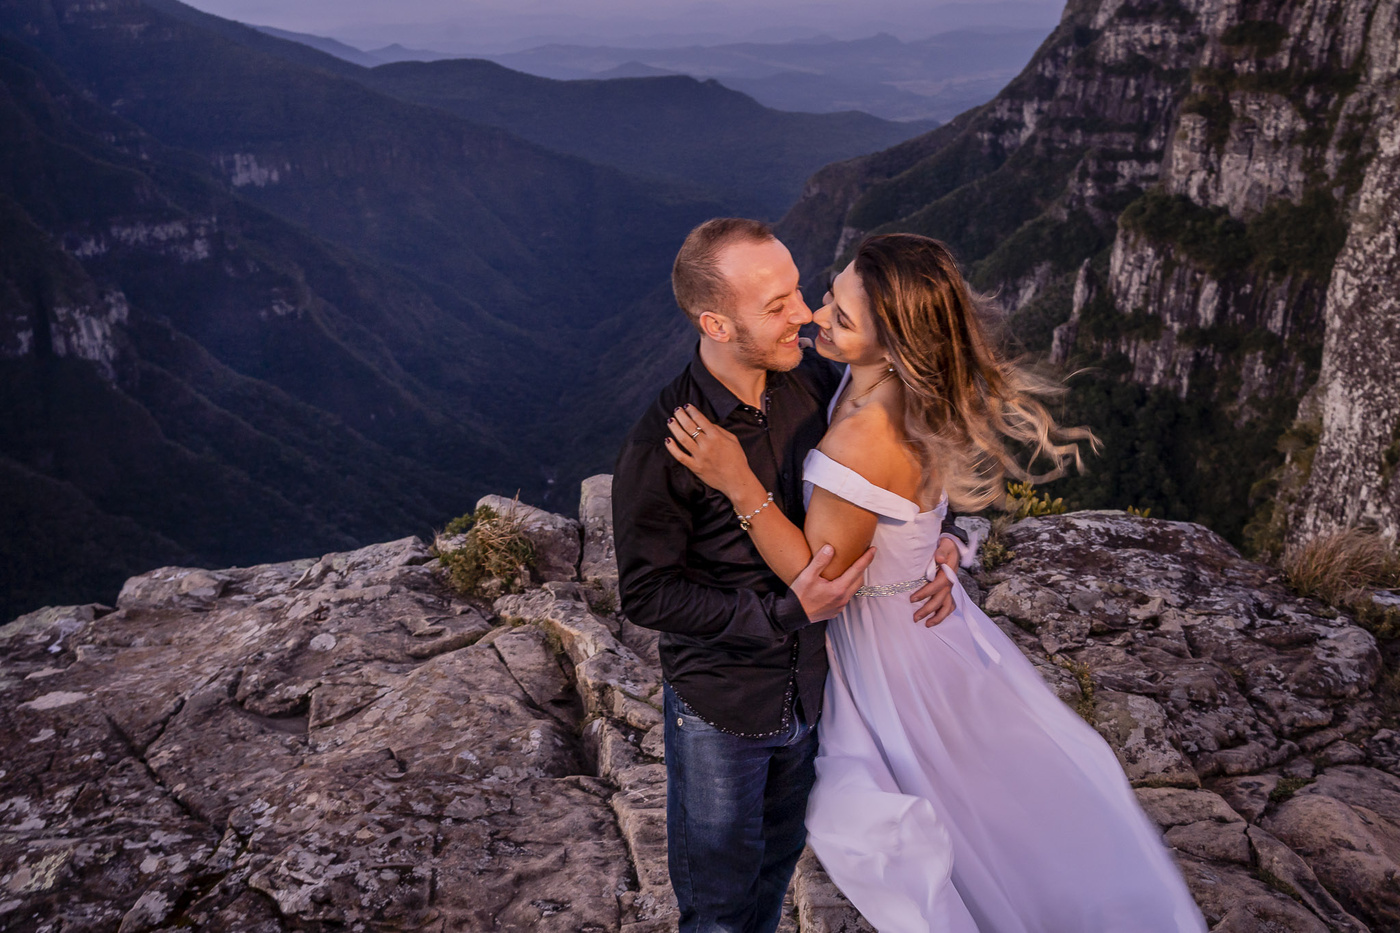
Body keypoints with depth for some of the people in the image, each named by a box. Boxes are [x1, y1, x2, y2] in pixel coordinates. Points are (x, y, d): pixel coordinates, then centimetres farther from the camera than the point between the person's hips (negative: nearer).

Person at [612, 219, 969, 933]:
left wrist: (938, 539, -11)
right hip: (720, 708, -5)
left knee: (779, 856, 29)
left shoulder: (811, 379, -11)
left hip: (812, 685, 5)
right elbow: (646, 594, -20)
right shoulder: (658, 450, -27)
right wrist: (787, 612, -28)